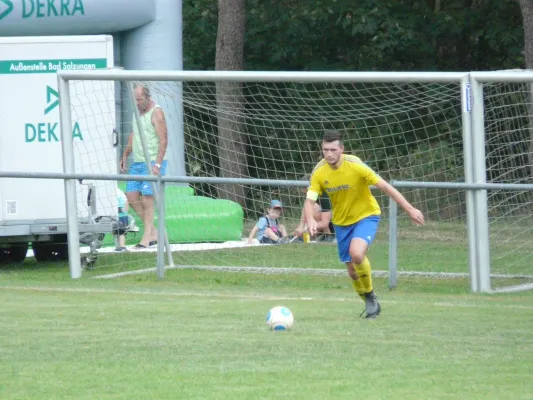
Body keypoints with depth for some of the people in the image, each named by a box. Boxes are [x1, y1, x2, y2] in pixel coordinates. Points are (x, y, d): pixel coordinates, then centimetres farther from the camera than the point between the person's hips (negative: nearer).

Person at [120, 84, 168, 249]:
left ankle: (147, 237, -8)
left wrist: (157, 164, -21)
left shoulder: (156, 112, -9)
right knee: (131, 196, 2)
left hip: (152, 163, -8)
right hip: (137, 162, 8)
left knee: (147, 198, -10)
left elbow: (163, 140, -15)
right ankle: (153, 231, 11)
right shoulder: (138, 112, 16)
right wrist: (125, 155, 23)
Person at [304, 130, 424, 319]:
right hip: (342, 221, 4)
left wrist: (410, 209, -20)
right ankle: (370, 304, 32)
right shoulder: (319, 172, -14)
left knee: (356, 253, -30)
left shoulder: (355, 165, -24)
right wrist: (310, 220, -39)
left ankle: (370, 294, -7)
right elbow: (309, 201, -16)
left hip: (366, 215, -4)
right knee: (352, 271, 7)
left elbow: (384, 186, -20)